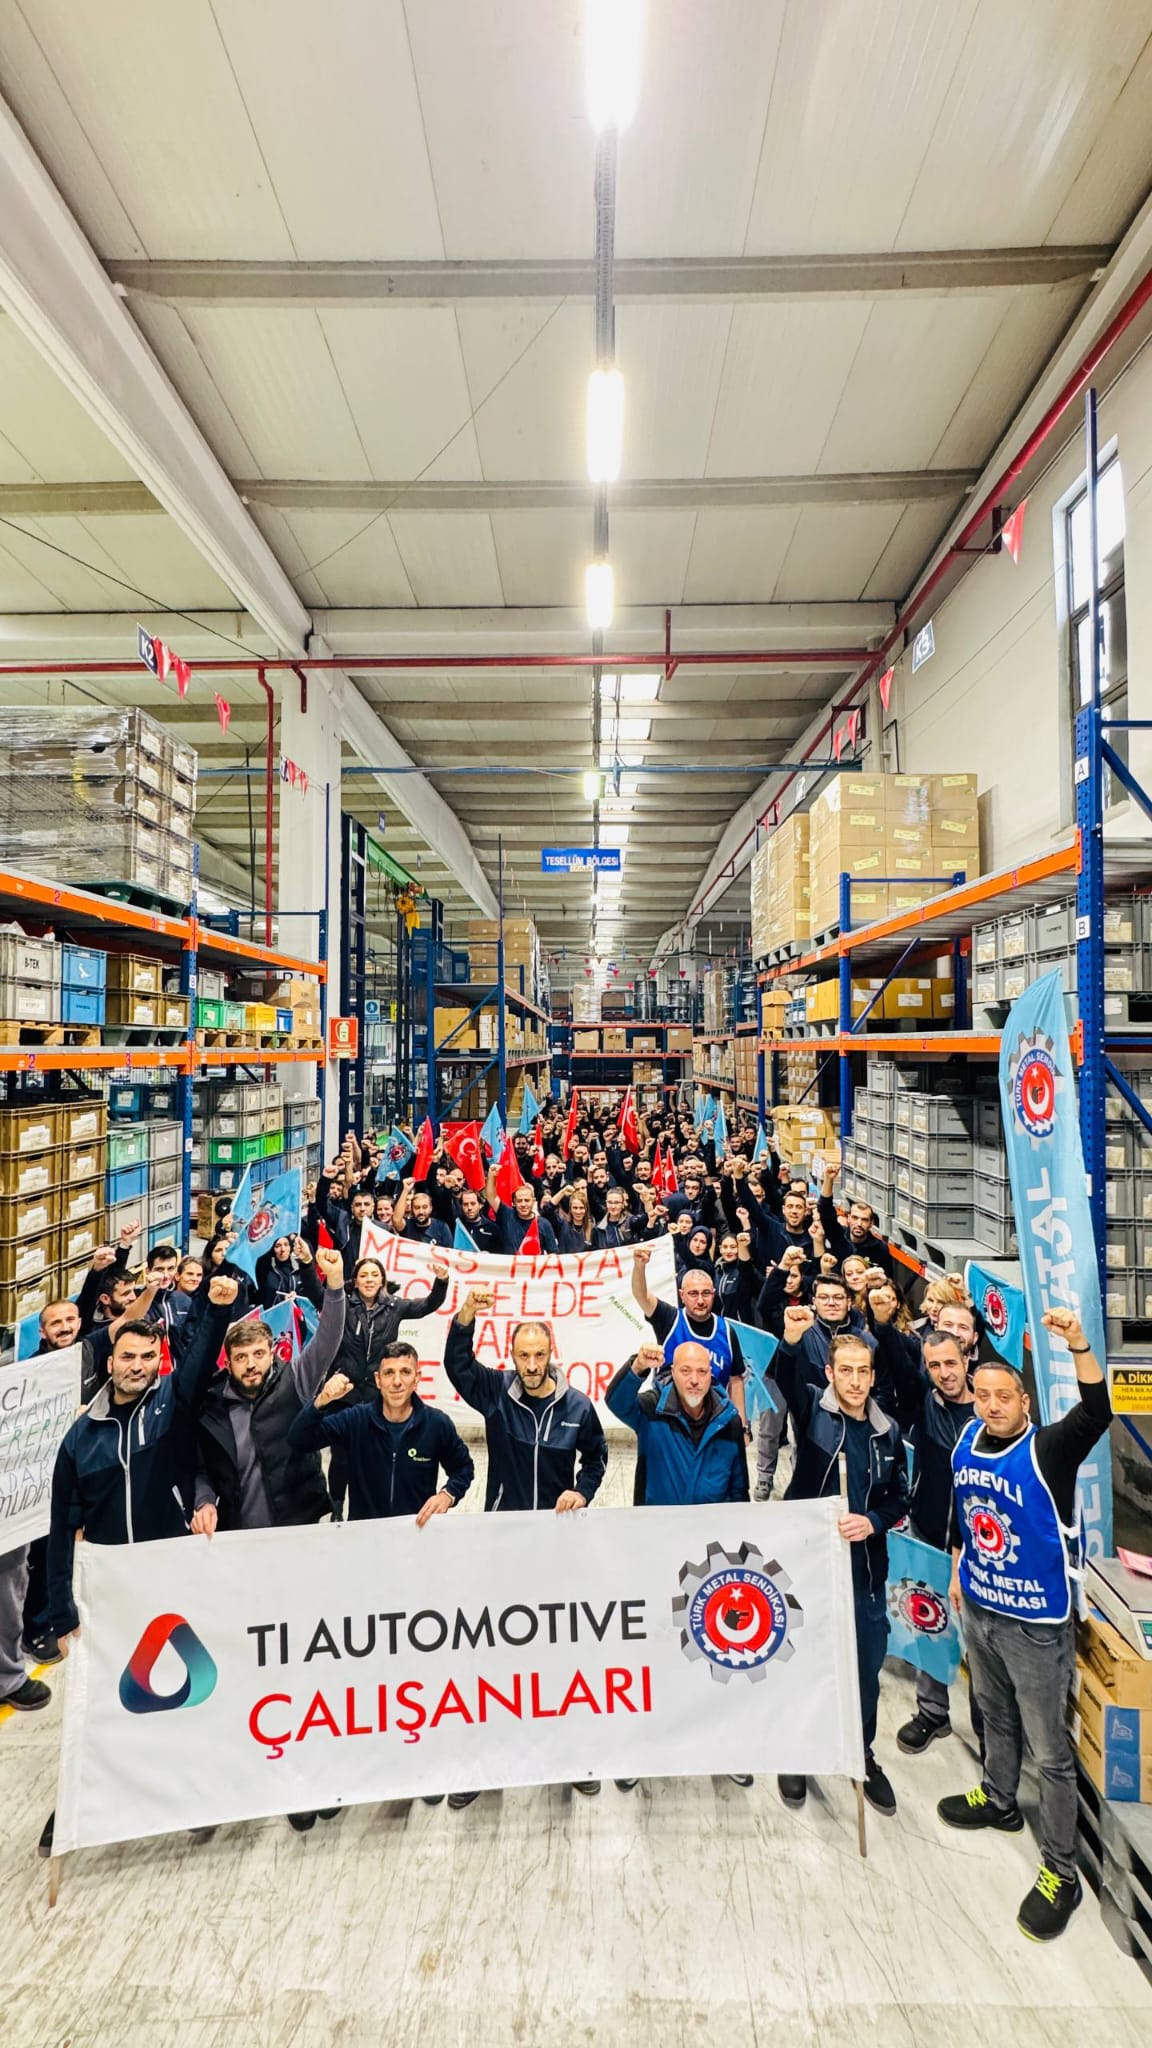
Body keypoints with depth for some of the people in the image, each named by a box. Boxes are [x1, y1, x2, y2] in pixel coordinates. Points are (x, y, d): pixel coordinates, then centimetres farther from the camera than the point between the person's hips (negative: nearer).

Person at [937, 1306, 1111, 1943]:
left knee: (1050, 1751, 9)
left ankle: (1059, 1872, 28)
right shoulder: (967, 1441, -5)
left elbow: (1096, 1415, -43)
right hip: (978, 1608, 6)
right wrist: (957, 1570, 15)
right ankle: (998, 1800, 50)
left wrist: (1078, 1346, -56)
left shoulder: (1048, 1449, -23)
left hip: (1036, 1621, -6)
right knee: (996, 1716, 27)